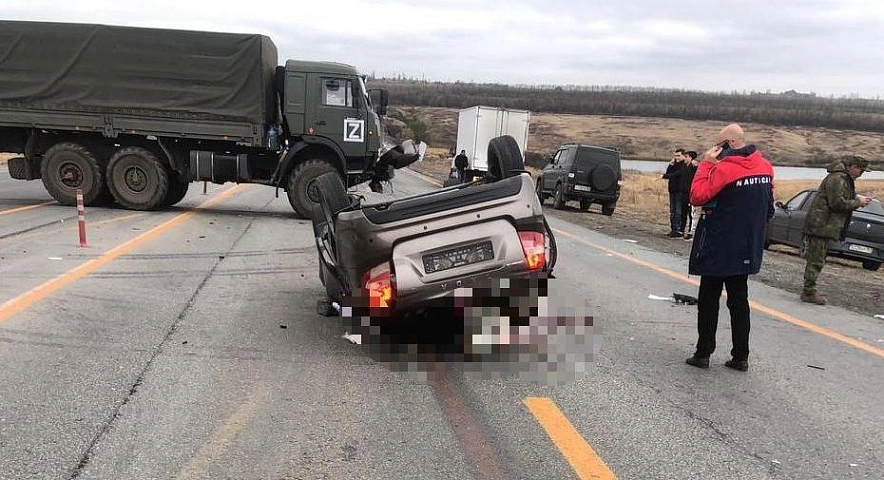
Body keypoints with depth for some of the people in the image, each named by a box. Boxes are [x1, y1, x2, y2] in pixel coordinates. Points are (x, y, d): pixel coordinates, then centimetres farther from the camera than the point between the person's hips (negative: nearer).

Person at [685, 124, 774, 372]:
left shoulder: (724, 168, -19)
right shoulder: (765, 166, 6)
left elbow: (697, 196, -18)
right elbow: (769, 208, 14)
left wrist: (705, 163, -13)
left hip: (717, 249, -6)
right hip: (747, 249, 7)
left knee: (708, 300, 4)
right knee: (739, 301, 12)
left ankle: (703, 353, 8)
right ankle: (741, 356, 15)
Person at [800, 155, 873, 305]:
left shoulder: (844, 178, 18)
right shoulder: (837, 179, -16)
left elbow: (844, 196, 25)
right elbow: (837, 203, -21)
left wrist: (857, 197, 8)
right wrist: (857, 202, -10)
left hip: (824, 225, 11)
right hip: (821, 225, -11)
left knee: (816, 259, 13)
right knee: (816, 260, -7)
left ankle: (809, 291, 18)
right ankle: (809, 292, -4)